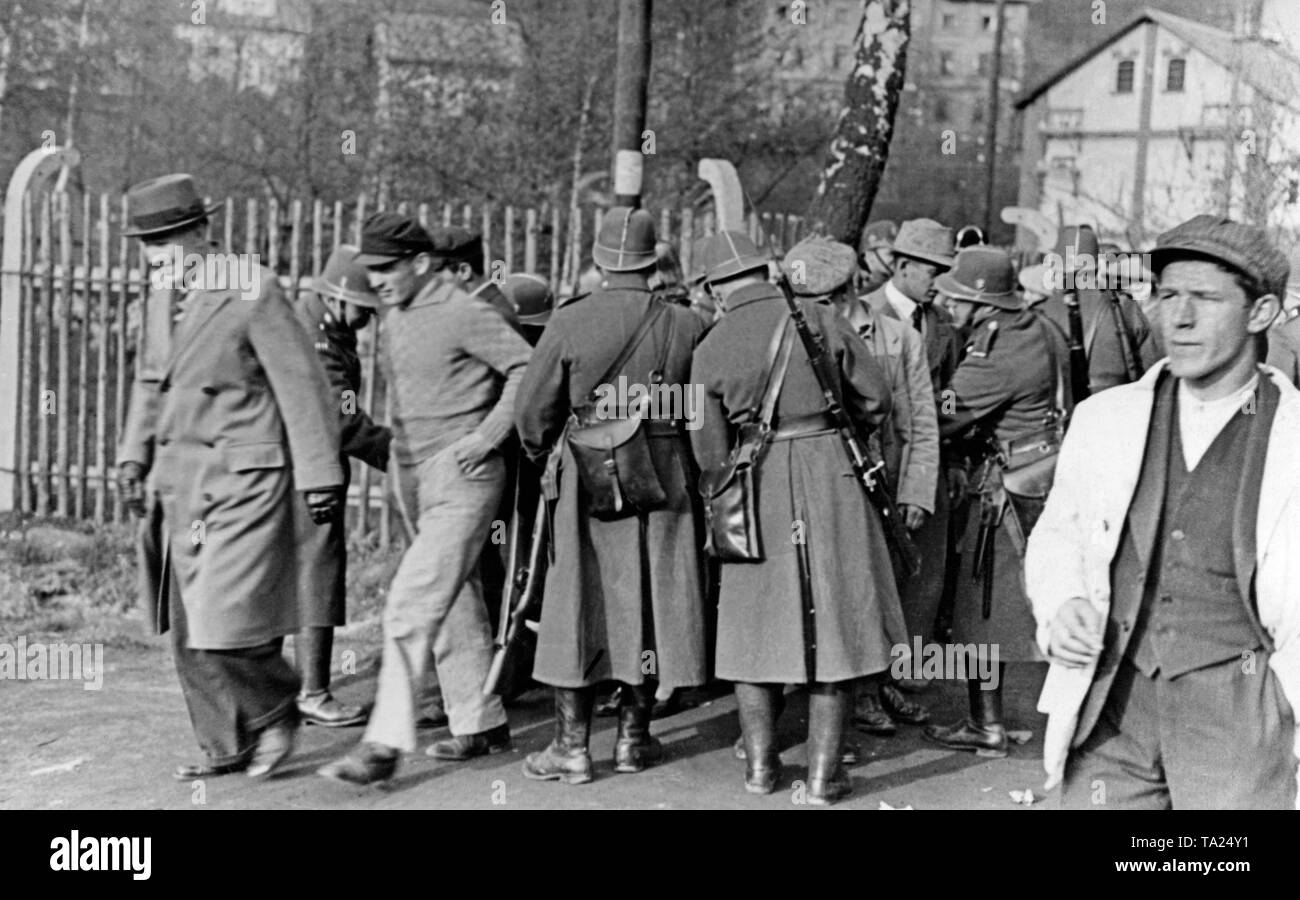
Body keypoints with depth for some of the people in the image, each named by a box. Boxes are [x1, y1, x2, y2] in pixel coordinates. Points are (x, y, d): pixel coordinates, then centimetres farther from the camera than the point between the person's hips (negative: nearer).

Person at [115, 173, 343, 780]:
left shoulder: (252, 292, -12)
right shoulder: (161, 296, 10)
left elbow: (301, 383, -12)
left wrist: (318, 474, -12)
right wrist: (134, 455, 15)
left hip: (245, 478, -7)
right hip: (179, 478, 8)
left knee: (227, 619, -13)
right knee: (188, 627, 8)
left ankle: (275, 712, 13)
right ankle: (227, 747, 21)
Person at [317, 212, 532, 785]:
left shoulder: (464, 313, -13)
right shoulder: (394, 318, 12)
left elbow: (529, 368, -14)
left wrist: (487, 434, -18)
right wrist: (399, 442, 14)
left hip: (462, 480, -9)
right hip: (415, 477, 9)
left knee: (411, 607, -14)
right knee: (454, 608, 16)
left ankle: (385, 744, -13)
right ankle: (482, 726, 28)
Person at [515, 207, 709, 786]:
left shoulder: (569, 322, -8)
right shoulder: (685, 326, -5)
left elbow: (533, 409, -3)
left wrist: (543, 453, 17)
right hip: (665, 477, 1)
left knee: (579, 603, 6)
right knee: (653, 602, 12)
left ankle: (572, 746, 8)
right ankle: (634, 737, 20)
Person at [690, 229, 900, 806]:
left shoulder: (711, 350, -4)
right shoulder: (818, 319, -4)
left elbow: (710, 454, -2)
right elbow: (876, 399, 1)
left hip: (757, 492, 0)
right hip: (832, 477, 0)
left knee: (755, 625, 15)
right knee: (835, 622, 6)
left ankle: (760, 764, 20)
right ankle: (823, 774, 8)